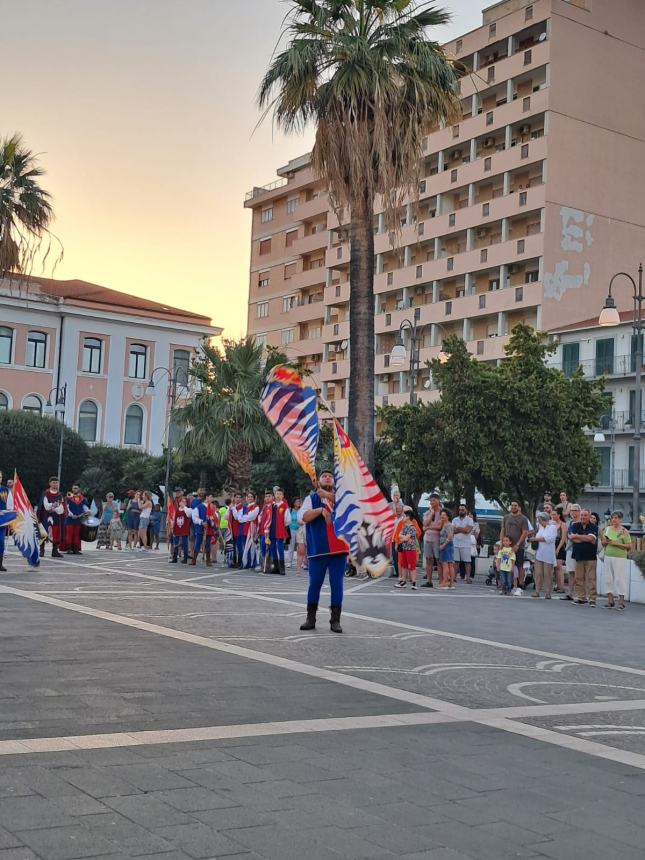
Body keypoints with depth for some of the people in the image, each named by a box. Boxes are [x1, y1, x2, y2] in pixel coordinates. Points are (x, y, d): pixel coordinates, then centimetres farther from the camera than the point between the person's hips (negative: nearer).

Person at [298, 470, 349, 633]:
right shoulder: (311, 498, 8)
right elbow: (302, 517, -6)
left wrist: (328, 495, -10)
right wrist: (321, 509, -20)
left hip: (339, 548, 1)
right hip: (318, 549, -1)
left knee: (337, 584, 2)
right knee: (314, 583, 2)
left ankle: (335, 620, 9)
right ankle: (310, 618, 13)